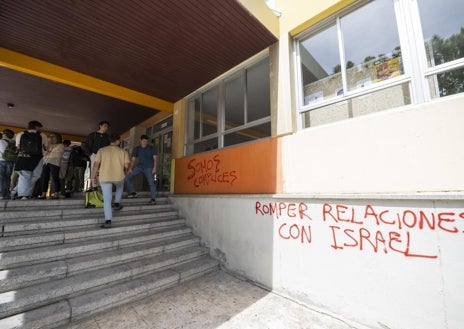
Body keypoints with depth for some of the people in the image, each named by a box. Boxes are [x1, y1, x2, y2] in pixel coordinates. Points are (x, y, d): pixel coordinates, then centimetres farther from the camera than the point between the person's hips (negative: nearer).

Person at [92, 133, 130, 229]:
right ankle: (116, 203, 31)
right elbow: (126, 166, -4)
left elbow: (96, 164, 0)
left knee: (107, 199, 4)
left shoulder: (101, 150, 6)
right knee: (120, 187, 35)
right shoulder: (123, 152, 3)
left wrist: (94, 177, 8)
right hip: (118, 176, 0)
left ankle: (108, 221, 1)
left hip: (104, 177, 1)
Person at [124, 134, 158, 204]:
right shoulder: (136, 149, 6)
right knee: (127, 177, -8)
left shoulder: (152, 148, 0)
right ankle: (133, 192, 8)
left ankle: (153, 198, -10)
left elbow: (155, 158, -4)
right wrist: (130, 168, -11)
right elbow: (133, 159, 3)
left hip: (149, 167, -3)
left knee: (151, 182, -18)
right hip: (139, 166, 3)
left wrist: (154, 167, -17)